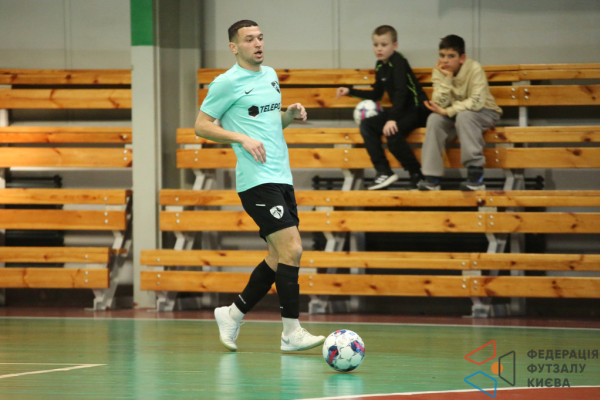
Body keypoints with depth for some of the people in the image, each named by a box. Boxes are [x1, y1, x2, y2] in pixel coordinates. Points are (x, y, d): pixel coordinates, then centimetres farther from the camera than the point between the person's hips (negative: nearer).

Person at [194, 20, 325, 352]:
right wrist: (243, 139, -15)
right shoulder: (227, 82, -6)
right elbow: (201, 126, -4)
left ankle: (233, 314, 22)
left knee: (281, 256, 9)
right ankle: (291, 333, -11)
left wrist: (290, 115, 7)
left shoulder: (270, 76, 17)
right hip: (257, 180, -8)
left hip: (282, 177, 9)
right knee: (291, 249, -15)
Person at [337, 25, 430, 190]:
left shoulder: (397, 62, -15)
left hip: (416, 110, -9)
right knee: (366, 125, -4)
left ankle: (417, 174, -17)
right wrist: (350, 91, 19)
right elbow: (376, 94, 24)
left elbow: (401, 92, -28)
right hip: (401, 111, 9)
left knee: (392, 133, -33)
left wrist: (392, 119, -37)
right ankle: (384, 172, -8)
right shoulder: (380, 66, 11)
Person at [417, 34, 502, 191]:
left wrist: (447, 111, -31)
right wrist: (447, 78, -29)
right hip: (454, 115, 4)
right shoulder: (439, 72, -10)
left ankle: (476, 173, -34)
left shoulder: (474, 69, -23)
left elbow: (477, 102, -32)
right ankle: (432, 177, -22)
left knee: (464, 116, -35)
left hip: (484, 113, -4)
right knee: (434, 119, -24)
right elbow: (440, 104, -20)